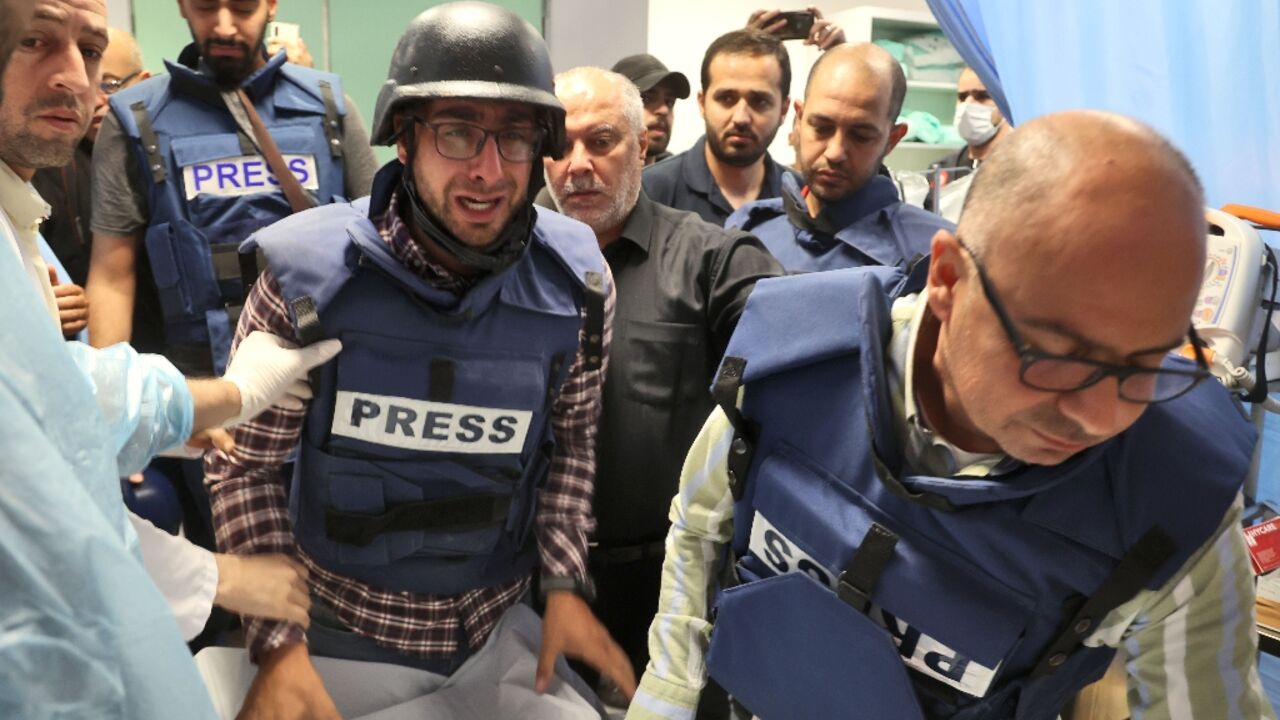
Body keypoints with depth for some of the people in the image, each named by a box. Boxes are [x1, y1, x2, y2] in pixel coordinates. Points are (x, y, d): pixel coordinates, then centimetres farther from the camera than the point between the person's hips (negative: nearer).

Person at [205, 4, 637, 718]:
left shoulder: (577, 283, -13)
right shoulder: (310, 276, -19)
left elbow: (572, 439, 0)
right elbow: (246, 463, -10)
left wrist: (567, 584, -7)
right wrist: (279, 644, -16)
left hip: (504, 618, 2)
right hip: (341, 624, -2)